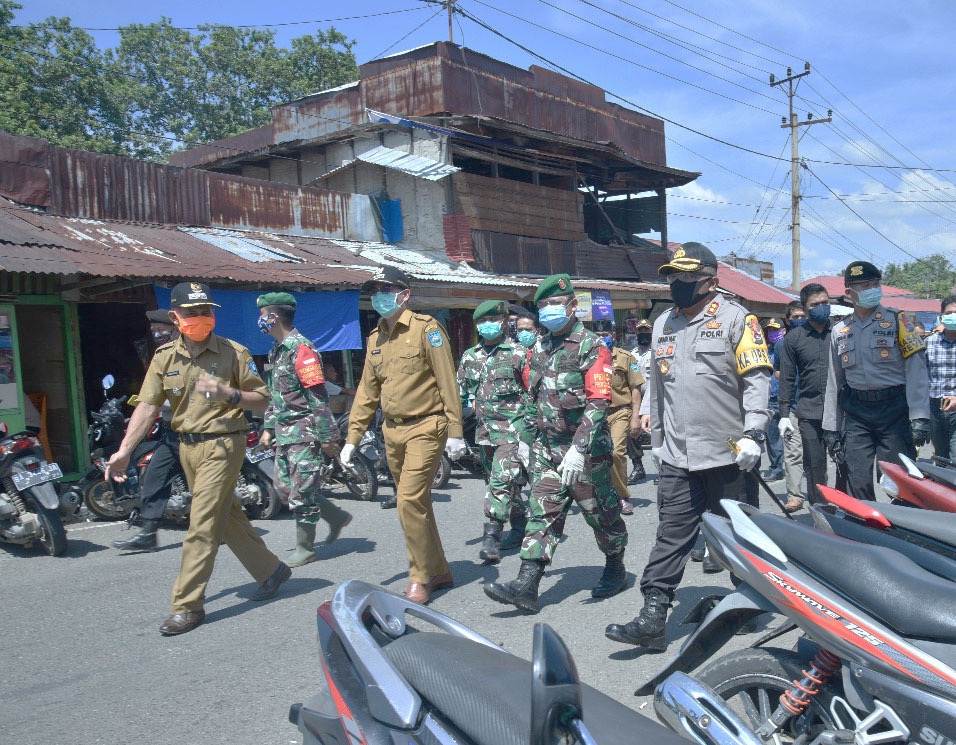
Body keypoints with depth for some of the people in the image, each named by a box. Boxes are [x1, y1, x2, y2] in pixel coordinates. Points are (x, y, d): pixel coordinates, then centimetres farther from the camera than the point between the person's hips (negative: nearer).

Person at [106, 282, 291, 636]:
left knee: (202, 526, -7)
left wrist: (228, 394, -22)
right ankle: (270, 569, 34)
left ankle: (187, 606, 1)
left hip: (221, 446, -5)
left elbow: (261, 399, -3)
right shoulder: (164, 357, 5)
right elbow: (147, 406, -1)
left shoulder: (233, 352, -6)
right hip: (188, 447, 6)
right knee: (228, 517, 16)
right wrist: (124, 451, -10)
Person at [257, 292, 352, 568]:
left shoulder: (301, 349, -16)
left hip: (304, 431, -10)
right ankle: (336, 516, 25)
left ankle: (305, 548, 10)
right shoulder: (276, 351, 15)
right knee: (283, 485, 12)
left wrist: (327, 437, -20)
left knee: (301, 491, -3)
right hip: (284, 432, 10)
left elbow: (319, 396, -19)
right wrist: (268, 428, 19)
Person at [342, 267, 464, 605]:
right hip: (392, 431, 7)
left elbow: (447, 382, -12)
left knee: (410, 501, -13)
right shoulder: (376, 338, 11)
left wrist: (455, 431, -15)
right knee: (417, 503, 13)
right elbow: (367, 391, 13)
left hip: (425, 428, -7)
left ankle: (421, 579, 2)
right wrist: (352, 438, 9)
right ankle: (439, 571, 27)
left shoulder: (426, 329, -10)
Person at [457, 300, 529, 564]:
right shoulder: (469, 356, 12)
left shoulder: (518, 354, -4)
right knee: (501, 482, 15)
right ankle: (521, 525, 32)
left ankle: (491, 537, -15)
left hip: (512, 430, -6)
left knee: (502, 481, -14)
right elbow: (460, 393, 17)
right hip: (484, 430, 6)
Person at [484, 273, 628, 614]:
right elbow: (531, 398, 20)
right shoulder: (540, 348, 12)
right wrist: (526, 438, 18)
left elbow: (598, 404, -19)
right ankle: (526, 585, -5)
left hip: (585, 449, -6)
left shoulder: (591, 347, -11)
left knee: (601, 513, 8)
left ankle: (615, 570, 29)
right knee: (542, 512, -1)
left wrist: (578, 450, -27)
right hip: (546, 447, 6)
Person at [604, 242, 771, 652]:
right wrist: (658, 440, 21)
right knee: (671, 537, 2)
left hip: (727, 454, -4)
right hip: (677, 457, 5)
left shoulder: (735, 318, -3)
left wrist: (752, 434, -16)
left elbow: (757, 377, -8)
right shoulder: (663, 324, 16)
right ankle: (652, 617, 2)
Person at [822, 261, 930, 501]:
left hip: (894, 409, -3)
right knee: (858, 483, 1)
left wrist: (919, 417, -14)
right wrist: (831, 427, 14)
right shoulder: (840, 331, 14)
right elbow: (834, 381, 17)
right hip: (856, 413, 3)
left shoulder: (897, 321, 3)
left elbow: (916, 370, -4)